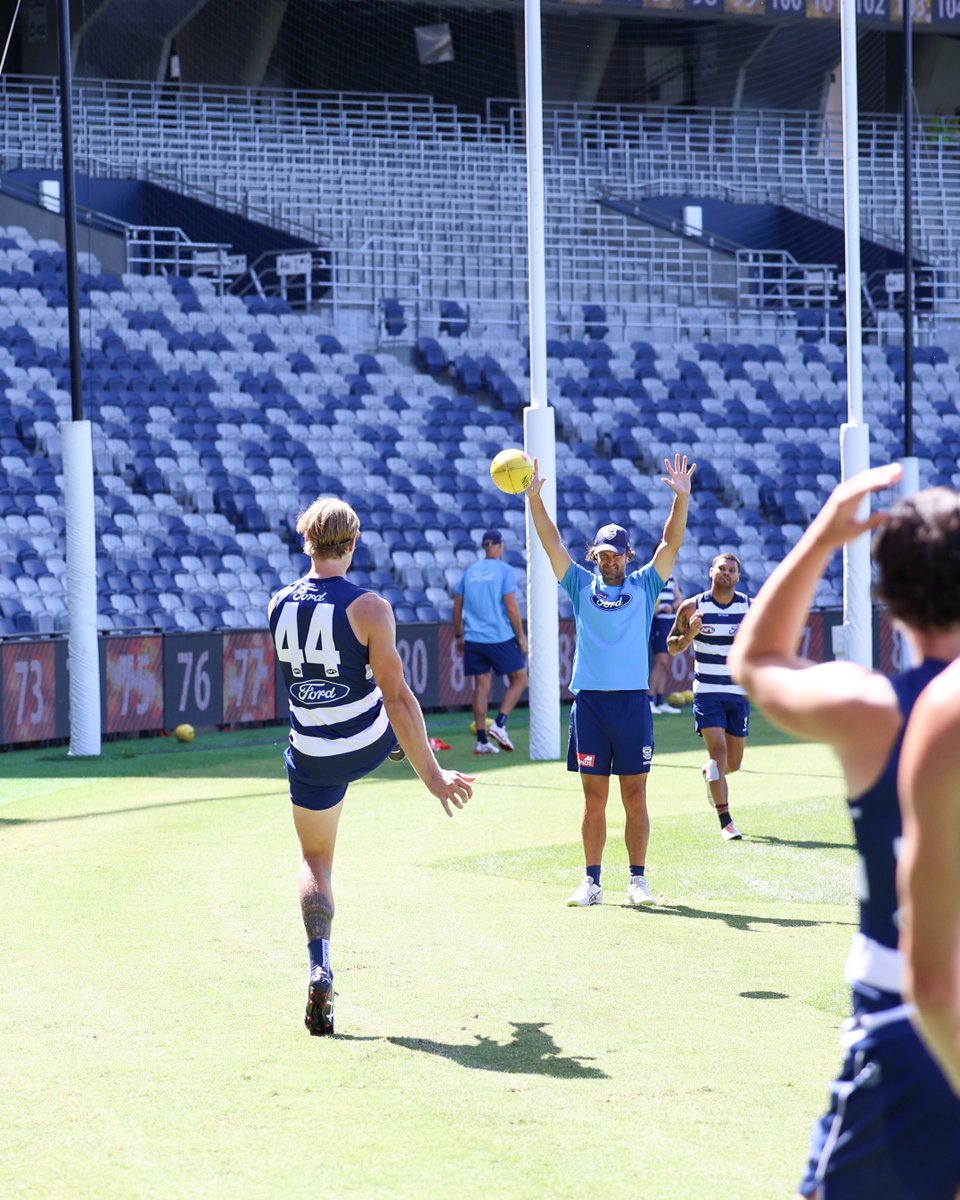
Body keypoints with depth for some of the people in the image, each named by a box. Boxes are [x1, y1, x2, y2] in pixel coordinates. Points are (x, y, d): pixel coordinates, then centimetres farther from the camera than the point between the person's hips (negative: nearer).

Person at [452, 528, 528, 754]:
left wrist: (458, 636, 21)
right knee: (519, 678, 9)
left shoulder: (470, 571, 11)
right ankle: (499, 724, -7)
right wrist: (521, 636, -3)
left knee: (481, 685, 6)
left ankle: (482, 740, 2)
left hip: (473, 639, 5)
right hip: (501, 637, -5)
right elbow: (511, 607, -10)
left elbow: (457, 606, 12)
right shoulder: (505, 570, -4)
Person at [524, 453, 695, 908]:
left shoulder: (644, 585, 9)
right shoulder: (581, 585, 11)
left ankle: (637, 879, 8)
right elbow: (552, 542, 4)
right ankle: (592, 882, 7)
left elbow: (670, 543, 1)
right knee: (594, 799, 3)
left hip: (633, 700, -1)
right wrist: (533, 498, -7)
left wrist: (681, 498, -12)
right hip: (589, 700, 1)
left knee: (635, 797, 2)